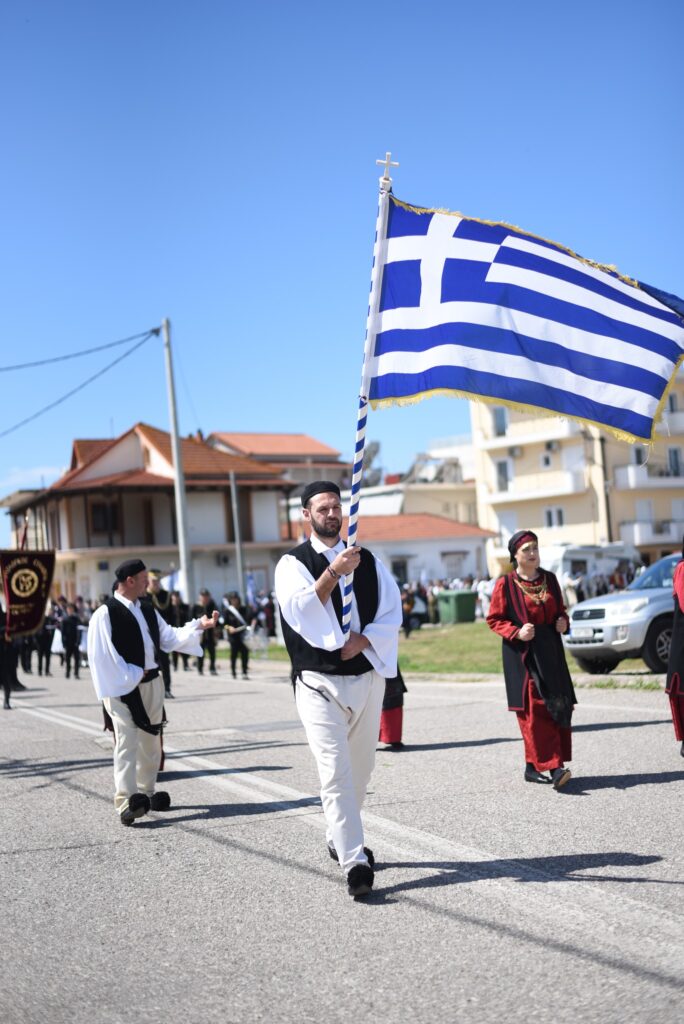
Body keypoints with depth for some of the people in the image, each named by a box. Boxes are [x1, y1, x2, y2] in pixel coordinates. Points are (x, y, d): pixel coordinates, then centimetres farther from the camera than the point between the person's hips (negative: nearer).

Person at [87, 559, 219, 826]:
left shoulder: (147, 610, 11)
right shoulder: (106, 614, -12)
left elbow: (170, 638, 15)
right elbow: (102, 656, -15)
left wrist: (199, 625, 5)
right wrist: (133, 676, -13)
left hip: (151, 684, 8)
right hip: (123, 687, -8)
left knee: (150, 741, 14)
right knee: (127, 742, -13)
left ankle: (146, 794, 27)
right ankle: (126, 802, -15)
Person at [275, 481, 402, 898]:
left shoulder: (368, 561, 11)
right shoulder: (294, 563, -1)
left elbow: (392, 612, 5)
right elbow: (298, 611, -19)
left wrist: (362, 640, -12)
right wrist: (333, 573, -30)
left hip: (368, 677, 5)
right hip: (320, 681, -4)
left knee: (361, 768, 15)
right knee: (336, 772, -13)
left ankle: (341, 839, 35)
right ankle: (355, 862, -14)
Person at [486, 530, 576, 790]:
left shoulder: (550, 579, 10)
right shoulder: (505, 584, -5)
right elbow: (494, 619, -2)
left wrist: (563, 621, 0)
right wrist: (516, 632, -17)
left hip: (550, 651, 6)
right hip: (522, 654, -6)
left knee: (559, 707, 4)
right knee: (535, 709, -12)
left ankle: (532, 766, 14)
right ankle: (553, 767, -15)